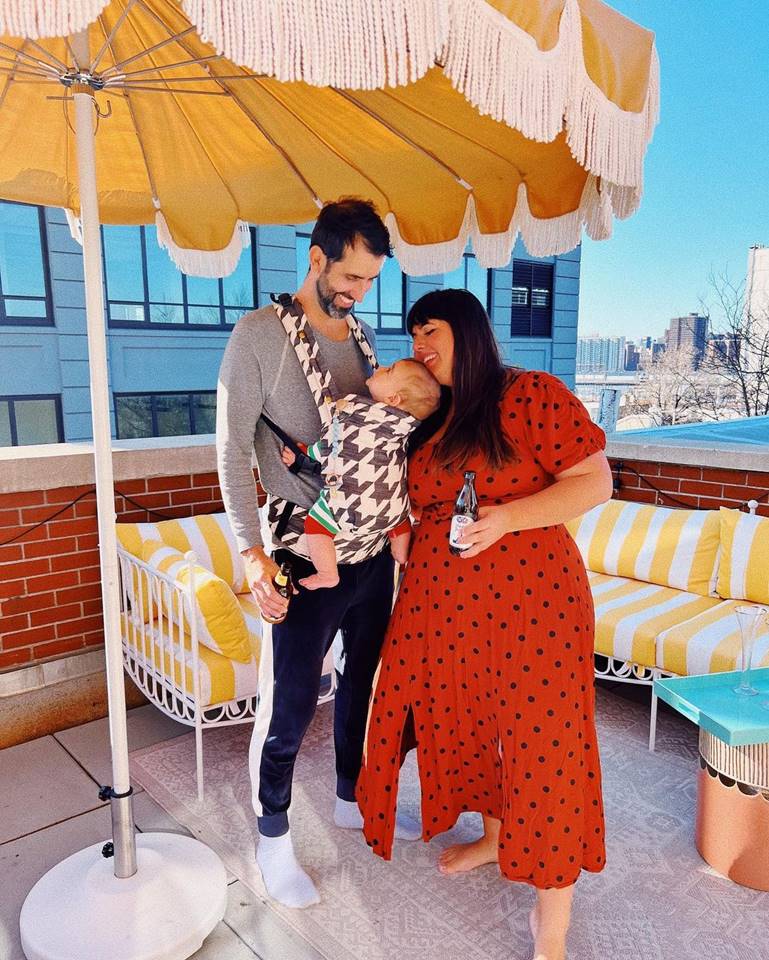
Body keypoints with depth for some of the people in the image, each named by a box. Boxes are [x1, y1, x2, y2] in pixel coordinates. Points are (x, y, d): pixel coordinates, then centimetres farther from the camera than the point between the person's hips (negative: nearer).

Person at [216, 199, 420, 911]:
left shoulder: (362, 337, 10)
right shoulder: (260, 334, -9)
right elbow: (233, 448, -12)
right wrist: (252, 549, -18)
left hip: (374, 550, 7)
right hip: (307, 555, -6)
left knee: (363, 682, 19)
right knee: (289, 706, 4)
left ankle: (352, 800, 41)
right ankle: (273, 837, 28)